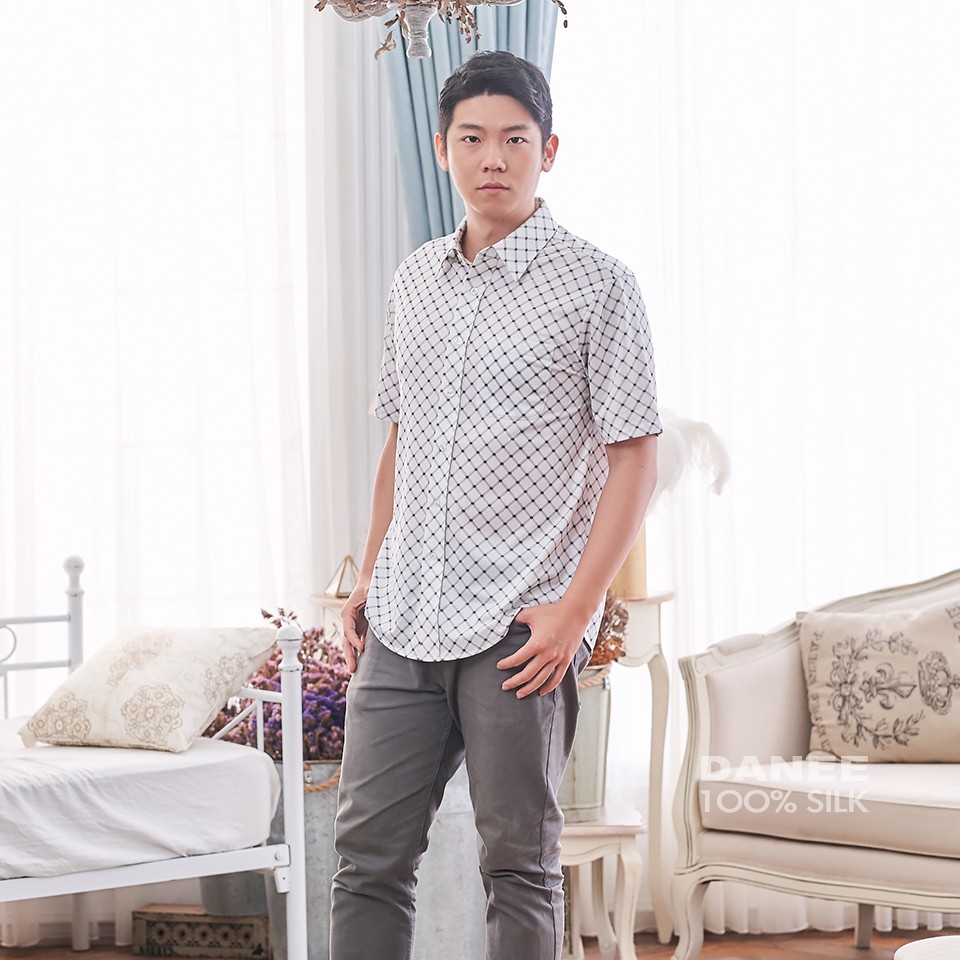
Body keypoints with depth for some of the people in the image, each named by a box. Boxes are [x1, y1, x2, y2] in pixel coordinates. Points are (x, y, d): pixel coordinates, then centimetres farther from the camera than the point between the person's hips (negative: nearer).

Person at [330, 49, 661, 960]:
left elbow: (634, 458, -6)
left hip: (518, 630, -5)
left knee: (518, 867, 2)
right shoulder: (414, 281, 13)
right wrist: (367, 578, 14)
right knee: (367, 853, 5)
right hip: (404, 618, 5)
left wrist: (575, 607, -14)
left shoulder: (595, 285, -4)